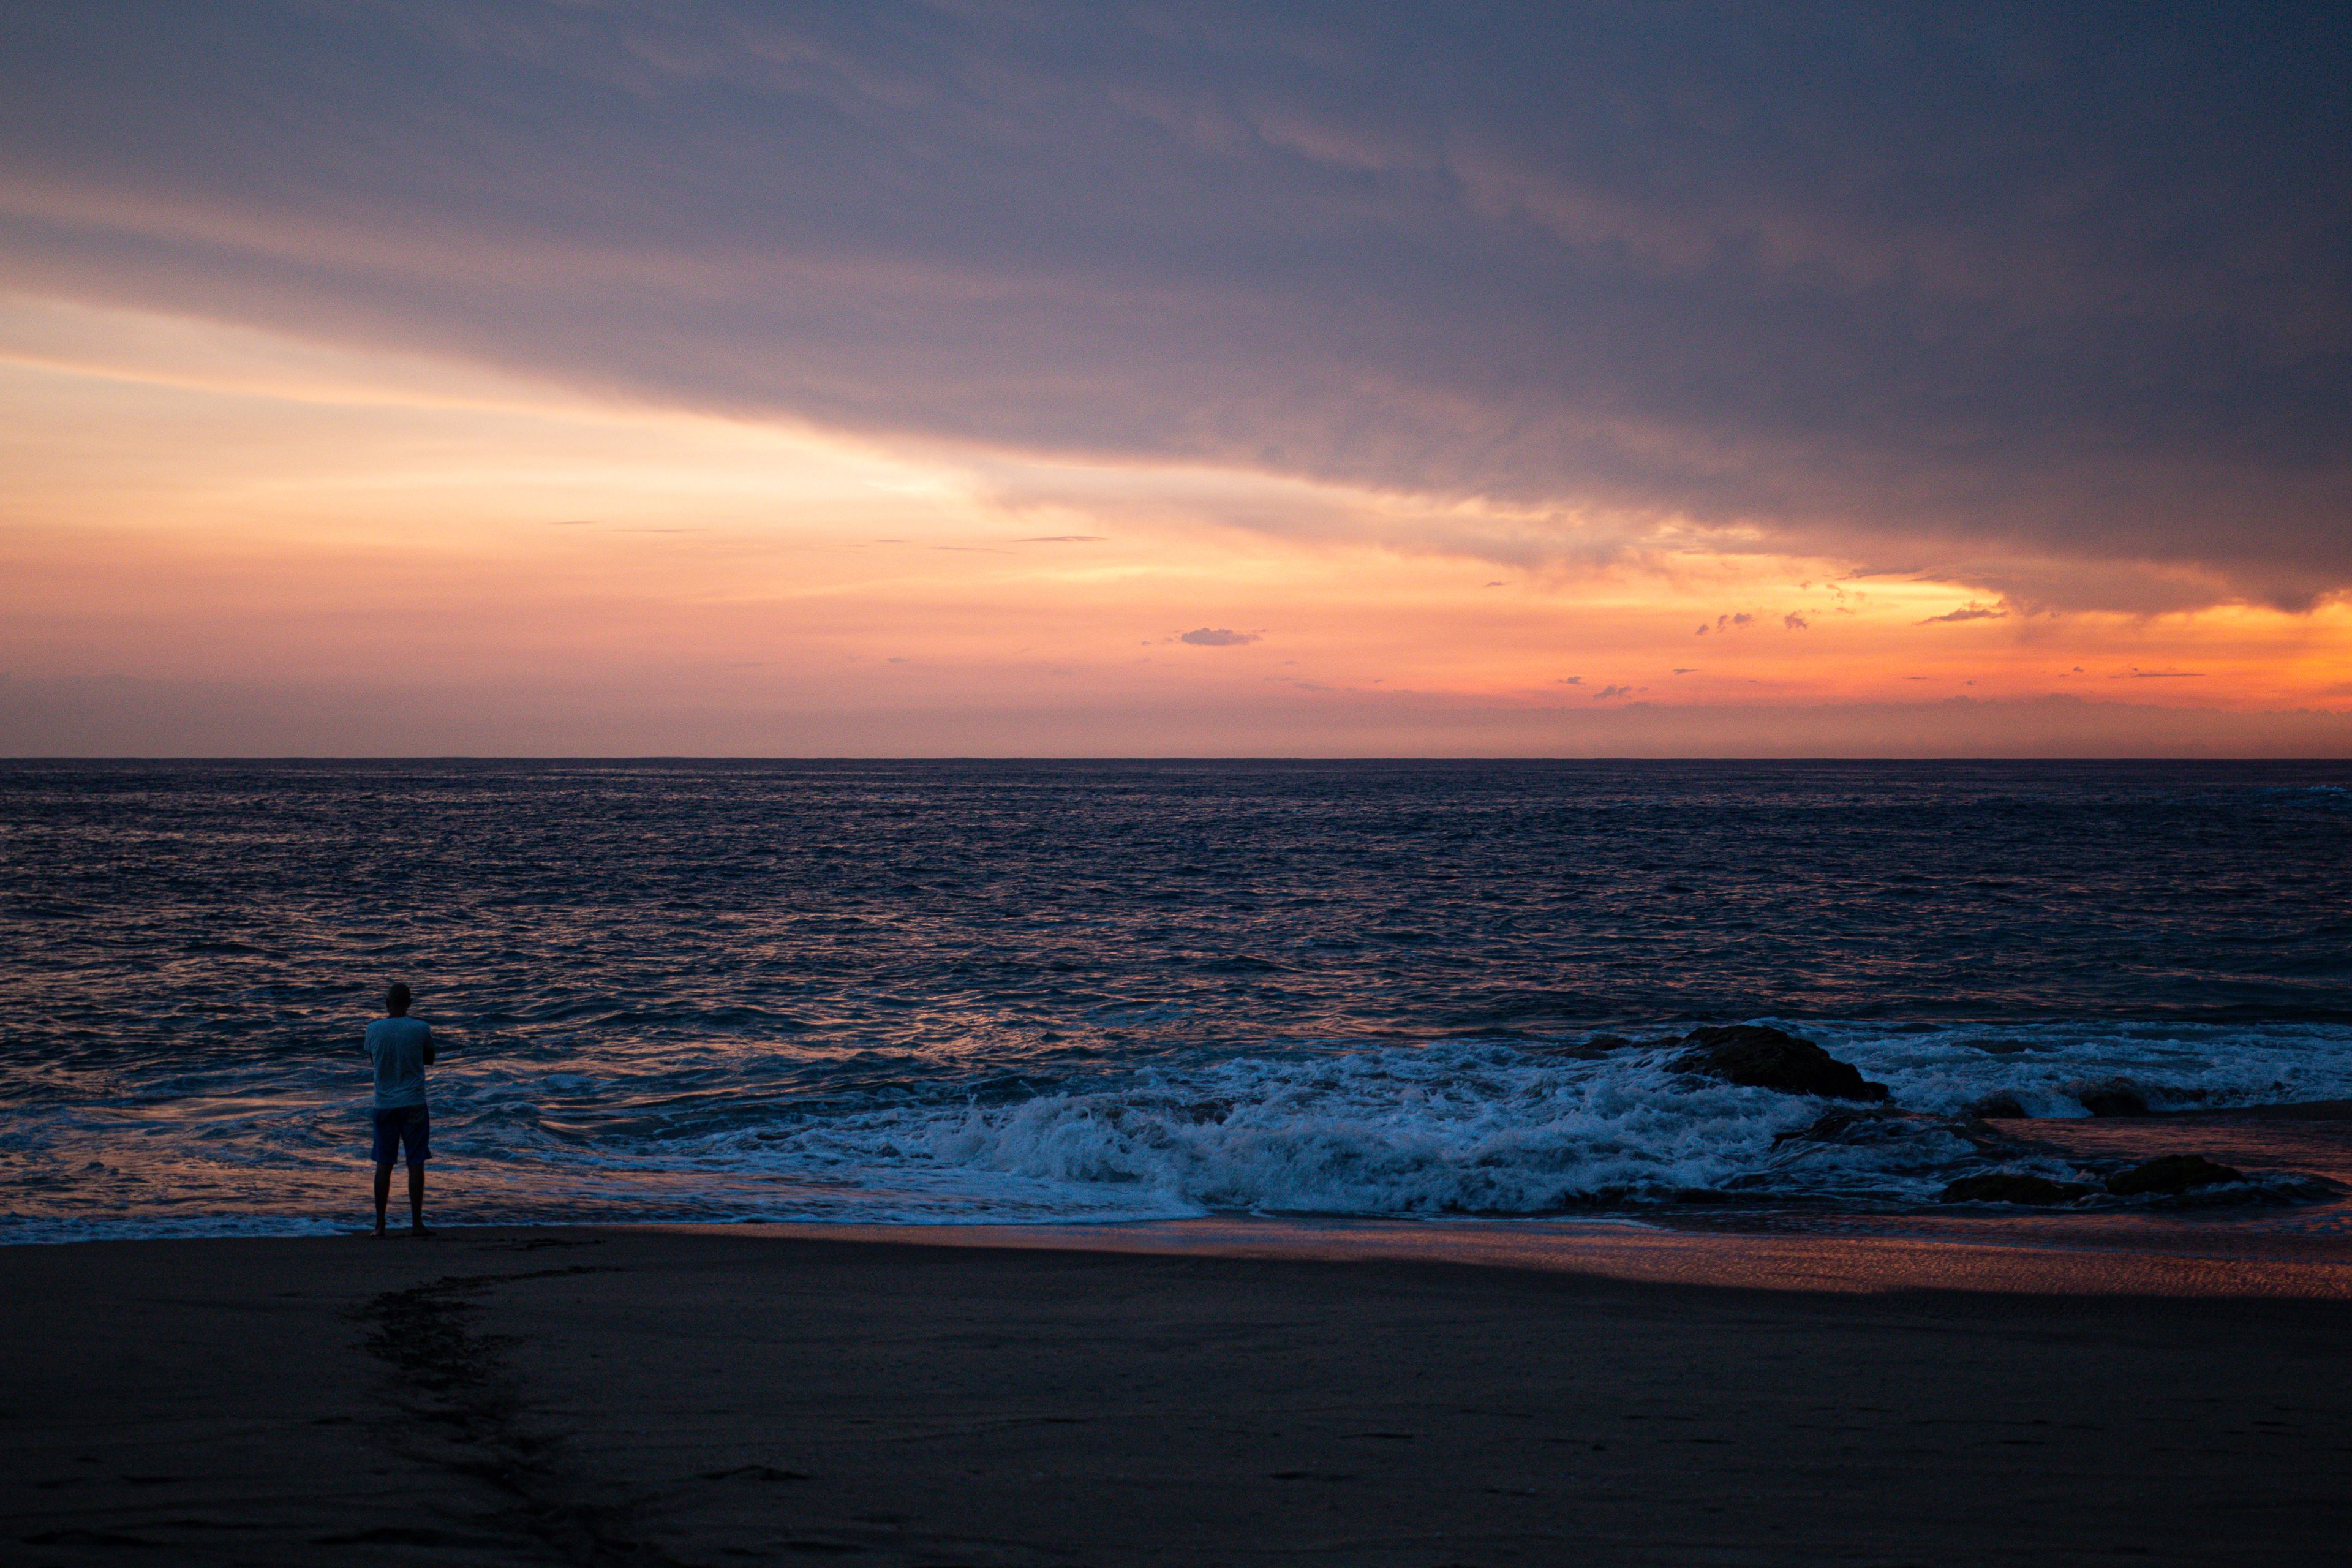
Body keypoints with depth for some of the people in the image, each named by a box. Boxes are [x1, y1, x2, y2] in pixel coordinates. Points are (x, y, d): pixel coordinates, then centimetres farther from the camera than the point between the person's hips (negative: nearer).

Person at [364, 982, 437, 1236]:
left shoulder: (374, 1029, -2)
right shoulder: (420, 1028, -7)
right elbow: (429, 1058, 9)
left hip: (384, 1104, 2)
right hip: (413, 1103, -2)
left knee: (384, 1164, 7)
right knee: (415, 1163, 2)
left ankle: (380, 1223, 7)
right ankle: (416, 1222, 2)